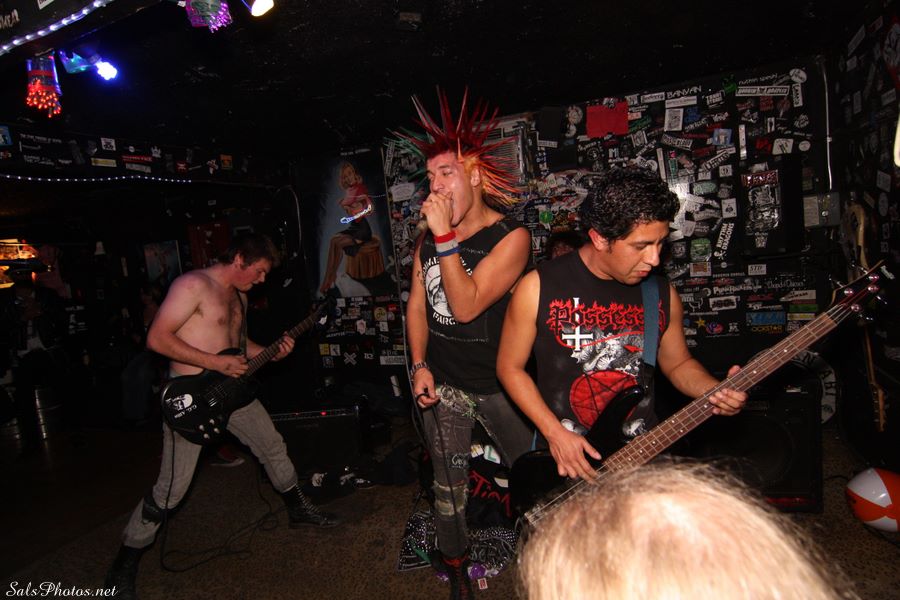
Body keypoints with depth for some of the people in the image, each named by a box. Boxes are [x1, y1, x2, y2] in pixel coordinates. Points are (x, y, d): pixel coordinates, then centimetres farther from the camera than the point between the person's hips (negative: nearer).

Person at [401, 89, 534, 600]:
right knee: (449, 487, 12)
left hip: (500, 384, -3)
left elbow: (466, 306, -24)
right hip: (443, 384, 3)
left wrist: (446, 238, -26)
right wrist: (420, 366, -1)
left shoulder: (511, 236, -15)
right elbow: (417, 305, 8)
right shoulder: (428, 239, 1)